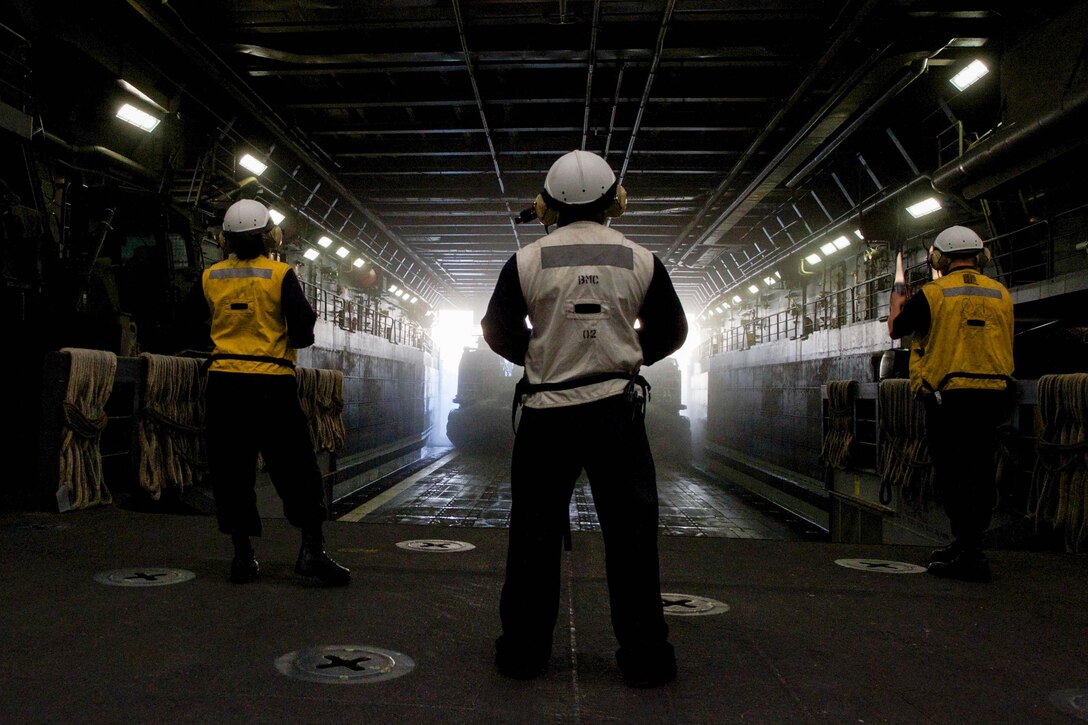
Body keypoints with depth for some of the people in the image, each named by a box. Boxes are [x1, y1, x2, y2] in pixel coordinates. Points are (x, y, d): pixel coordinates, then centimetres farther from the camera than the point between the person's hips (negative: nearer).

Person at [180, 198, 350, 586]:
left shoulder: (210, 277, 4)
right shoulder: (281, 275, -7)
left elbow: (188, 315, 17)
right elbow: (304, 331, -10)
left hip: (223, 381, 3)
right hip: (271, 382, -3)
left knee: (230, 469, 9)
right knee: (296, 468, 3)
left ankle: (242, 554, 10)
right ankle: (312, 548, -3)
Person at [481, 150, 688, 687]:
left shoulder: (527, 260, -4)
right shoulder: (640, 260, 0)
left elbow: (498, 331, 4)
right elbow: (671, 332, 9)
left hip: (546, 412, 0)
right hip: (616, 408, 0)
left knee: (534, 532, 10)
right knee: (630, 532, 8)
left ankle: (523, 651, 18)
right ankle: (644, 657, 13)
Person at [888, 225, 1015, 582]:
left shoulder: (932, 294, -7)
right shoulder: (1002, 294, 8)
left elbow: (895, 329, 7)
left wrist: (897, 304, 28)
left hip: (949, 396, -5)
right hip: (994, 395, 5)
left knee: (953, 474, -2)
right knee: (981, 471, 13)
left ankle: (967, 553, -5)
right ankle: (969, 545, 26)